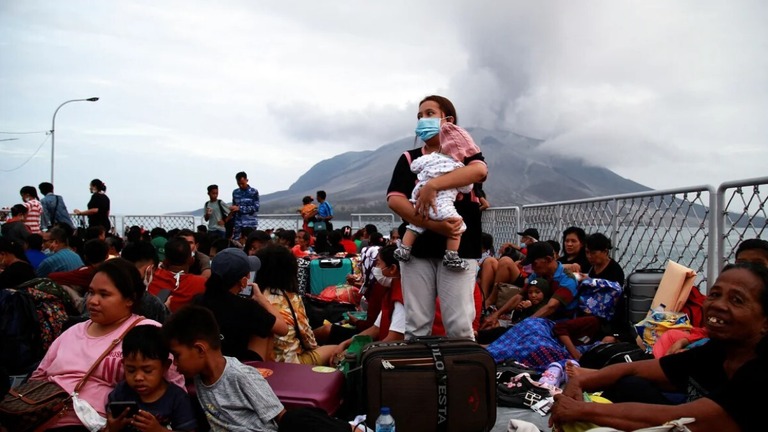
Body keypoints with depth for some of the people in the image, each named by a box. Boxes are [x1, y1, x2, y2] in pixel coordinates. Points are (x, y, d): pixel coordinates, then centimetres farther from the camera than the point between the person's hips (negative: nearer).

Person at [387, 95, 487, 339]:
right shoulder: (409, 159, 12)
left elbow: (479, 171, -16)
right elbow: (394, 200, -4)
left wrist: (432, 185, -23)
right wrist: (433, 225, -17)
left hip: (458, 248, -2)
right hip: (417, 248, 2)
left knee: (459, 326, -4)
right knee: (416, 324, 4)